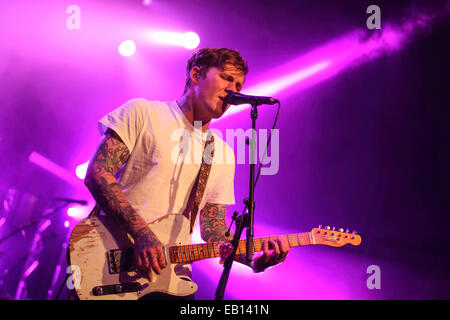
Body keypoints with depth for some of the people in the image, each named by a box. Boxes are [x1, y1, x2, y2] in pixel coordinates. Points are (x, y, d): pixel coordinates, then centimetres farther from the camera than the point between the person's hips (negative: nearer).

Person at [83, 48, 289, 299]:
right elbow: (97, 174, -9)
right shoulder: (143, 113, 0)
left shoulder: (223, 155, 13)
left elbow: (213, 229, 12)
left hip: (168, 268, 4)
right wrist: (142, 234, -18)